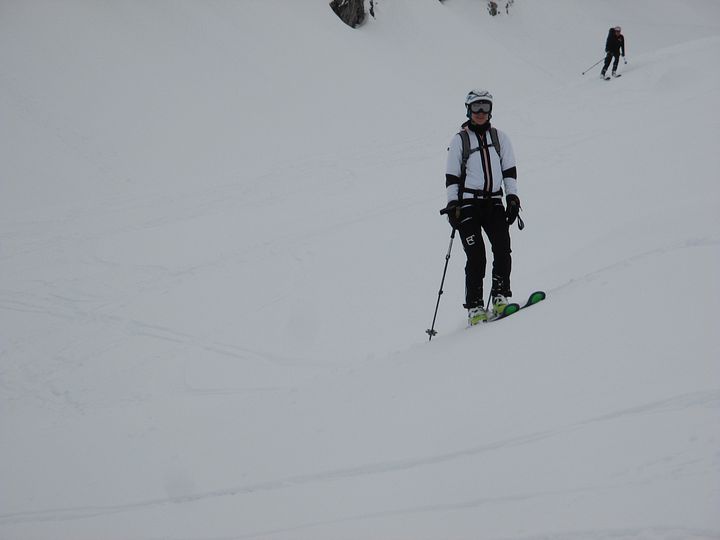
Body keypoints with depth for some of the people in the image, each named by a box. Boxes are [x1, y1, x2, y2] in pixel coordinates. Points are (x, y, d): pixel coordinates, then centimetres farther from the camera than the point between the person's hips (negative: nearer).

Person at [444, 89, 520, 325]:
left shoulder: (499, 137, 14)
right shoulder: (459, 140, 6)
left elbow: (509, 170, 13)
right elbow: (452, 177, 5)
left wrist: (512, 197, 1)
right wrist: (452, 204, -5)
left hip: (494, 202, 3)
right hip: (468, 204, -3)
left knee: (503, 249, -15)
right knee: (476, 256, -11)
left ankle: (499, 297, -8)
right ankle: (474, 306, -7)